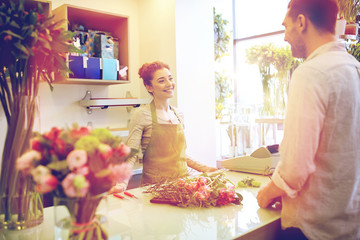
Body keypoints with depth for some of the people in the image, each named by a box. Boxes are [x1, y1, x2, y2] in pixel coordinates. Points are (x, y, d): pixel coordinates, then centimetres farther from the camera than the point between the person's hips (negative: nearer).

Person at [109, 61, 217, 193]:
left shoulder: (178, 114, 12)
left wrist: (203, 169, 17)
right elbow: (131, 153, -11)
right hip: (154, 185, -5)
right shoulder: (142, 114, -7)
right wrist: (122, 183, -25)